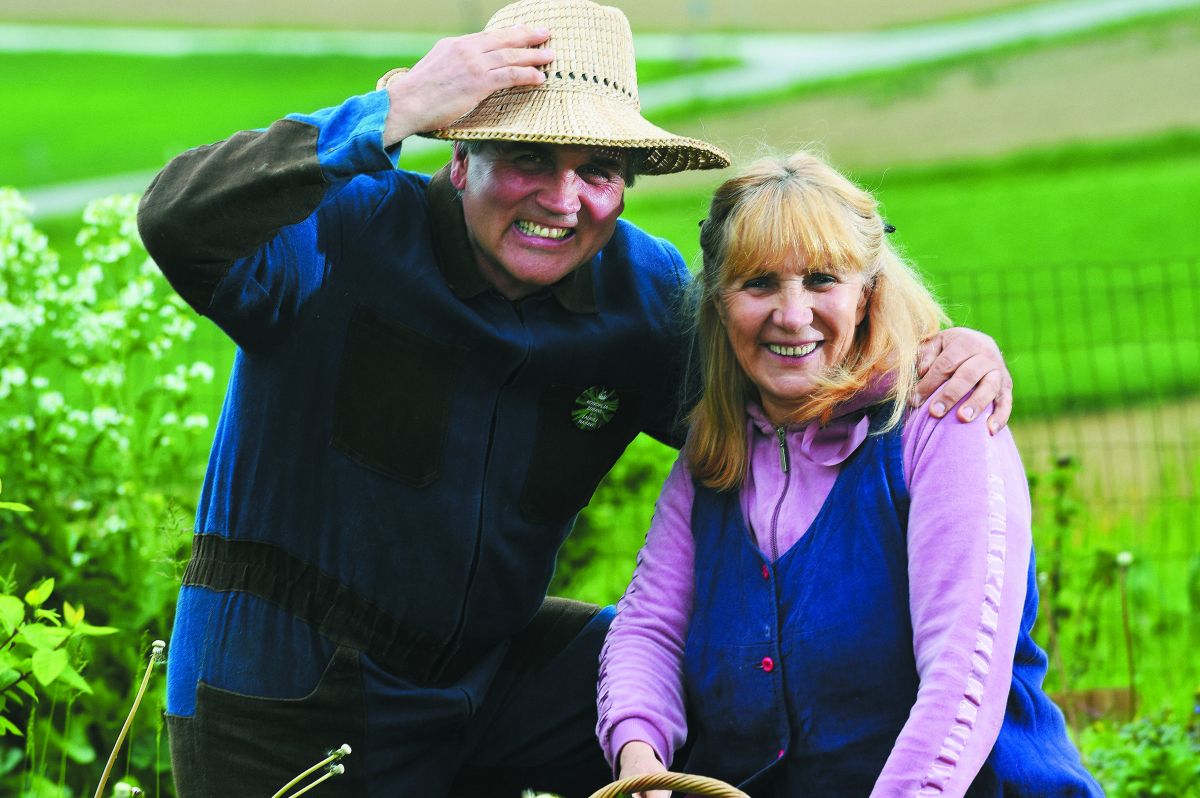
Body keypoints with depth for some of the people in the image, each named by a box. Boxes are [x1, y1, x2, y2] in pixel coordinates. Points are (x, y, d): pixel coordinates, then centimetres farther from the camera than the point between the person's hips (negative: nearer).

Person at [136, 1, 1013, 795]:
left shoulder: (643, 292, -3)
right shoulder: (341, 235, -19)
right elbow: (182, 226, -38)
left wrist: (940, 362, -13)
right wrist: (397, 109, -38)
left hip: (489, 665, 5)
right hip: (290, 697, -5)